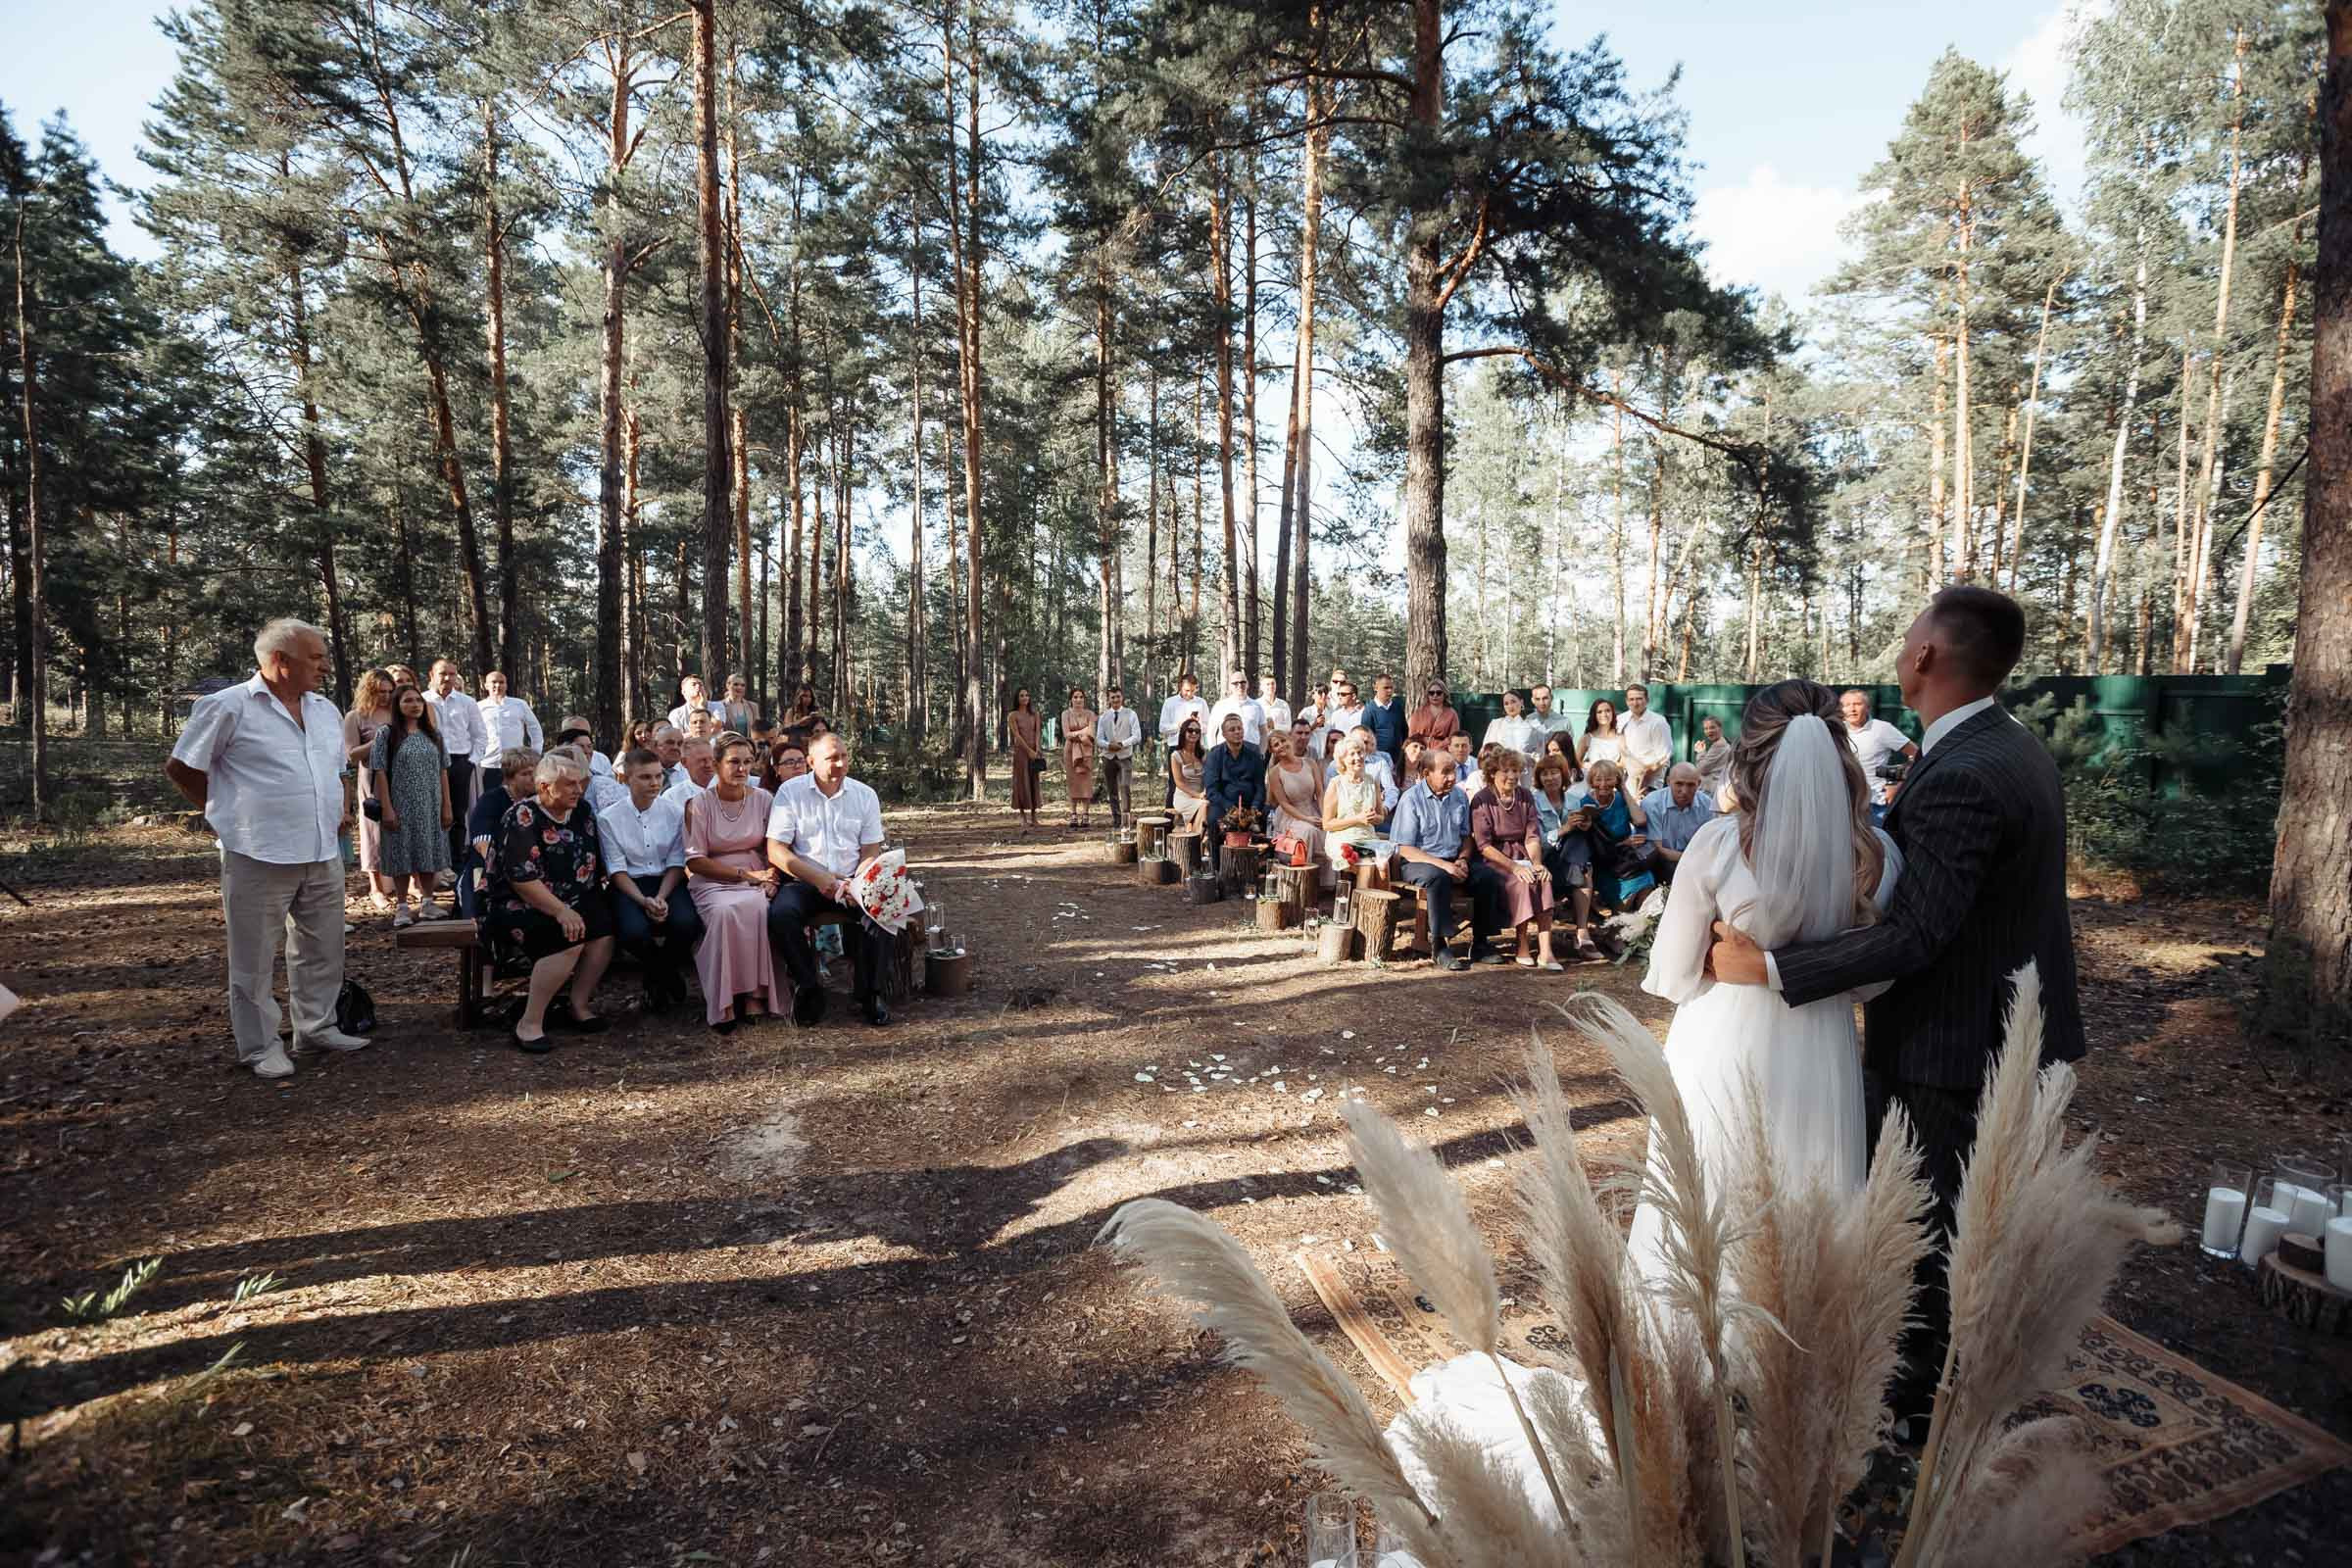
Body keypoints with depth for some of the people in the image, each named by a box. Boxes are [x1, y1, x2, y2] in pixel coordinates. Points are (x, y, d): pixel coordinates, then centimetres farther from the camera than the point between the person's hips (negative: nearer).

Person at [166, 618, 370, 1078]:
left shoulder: (326, 711, 13)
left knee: (322, 951, 15)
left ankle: (317, 1027, 28)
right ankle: (259, 1047, 14)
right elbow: (180, 768, -1)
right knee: (254, 959, 4)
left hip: (324, 855, 6)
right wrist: (227, 814, 2)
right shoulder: (228, 706, -8)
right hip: (258, 857, -6)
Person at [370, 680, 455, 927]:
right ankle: (401, 906, 10)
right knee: (402, 854, 2)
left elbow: (443, 771, 8)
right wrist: (387, 808, -12)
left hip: (430, 807, 3)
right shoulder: (386, 734, -3)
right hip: (401, 807, -3)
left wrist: (447, 806, 4)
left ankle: (427, 901, 19)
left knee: (428, 852, 8)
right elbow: (380, 772, -6)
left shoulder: (433, 733, 8)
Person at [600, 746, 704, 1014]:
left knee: (687, 923, -29)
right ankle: (669, 976, 3)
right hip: (629, 885, -1)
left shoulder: (675, 812, 1)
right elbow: (617, 869, -4)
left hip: (668, 881, 1)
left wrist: (661, 897, -15)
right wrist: (643, 901, -18)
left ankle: (663, 973, 6)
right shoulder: (608, 818, -3)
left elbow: (676, 863, 1)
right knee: (633, 931, -32)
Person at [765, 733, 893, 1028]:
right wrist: (817, 878, -16)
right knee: (781, 914, -32)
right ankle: (808, 989, -13)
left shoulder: (865, 795, 7)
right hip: (804, 881, -1)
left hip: (852, 881, 2)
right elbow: (776, 850, -5)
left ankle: (867, 993, -10)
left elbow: (871, 851, 6)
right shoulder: (790, 792, 0)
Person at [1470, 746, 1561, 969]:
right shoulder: (1481, 800, -3)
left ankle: (1545, 952, -33)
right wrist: (1514, 867, -21)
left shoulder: (1525, 797, 12)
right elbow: (1484, 846, -10)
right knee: (1521, 883, -32)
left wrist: (1537, 863, -13)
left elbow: (1532, 836, 7)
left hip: (1522, 858, 4)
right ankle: (1522, 949, -20)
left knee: (1544, 880, -27)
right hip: (1493, 862, -4)